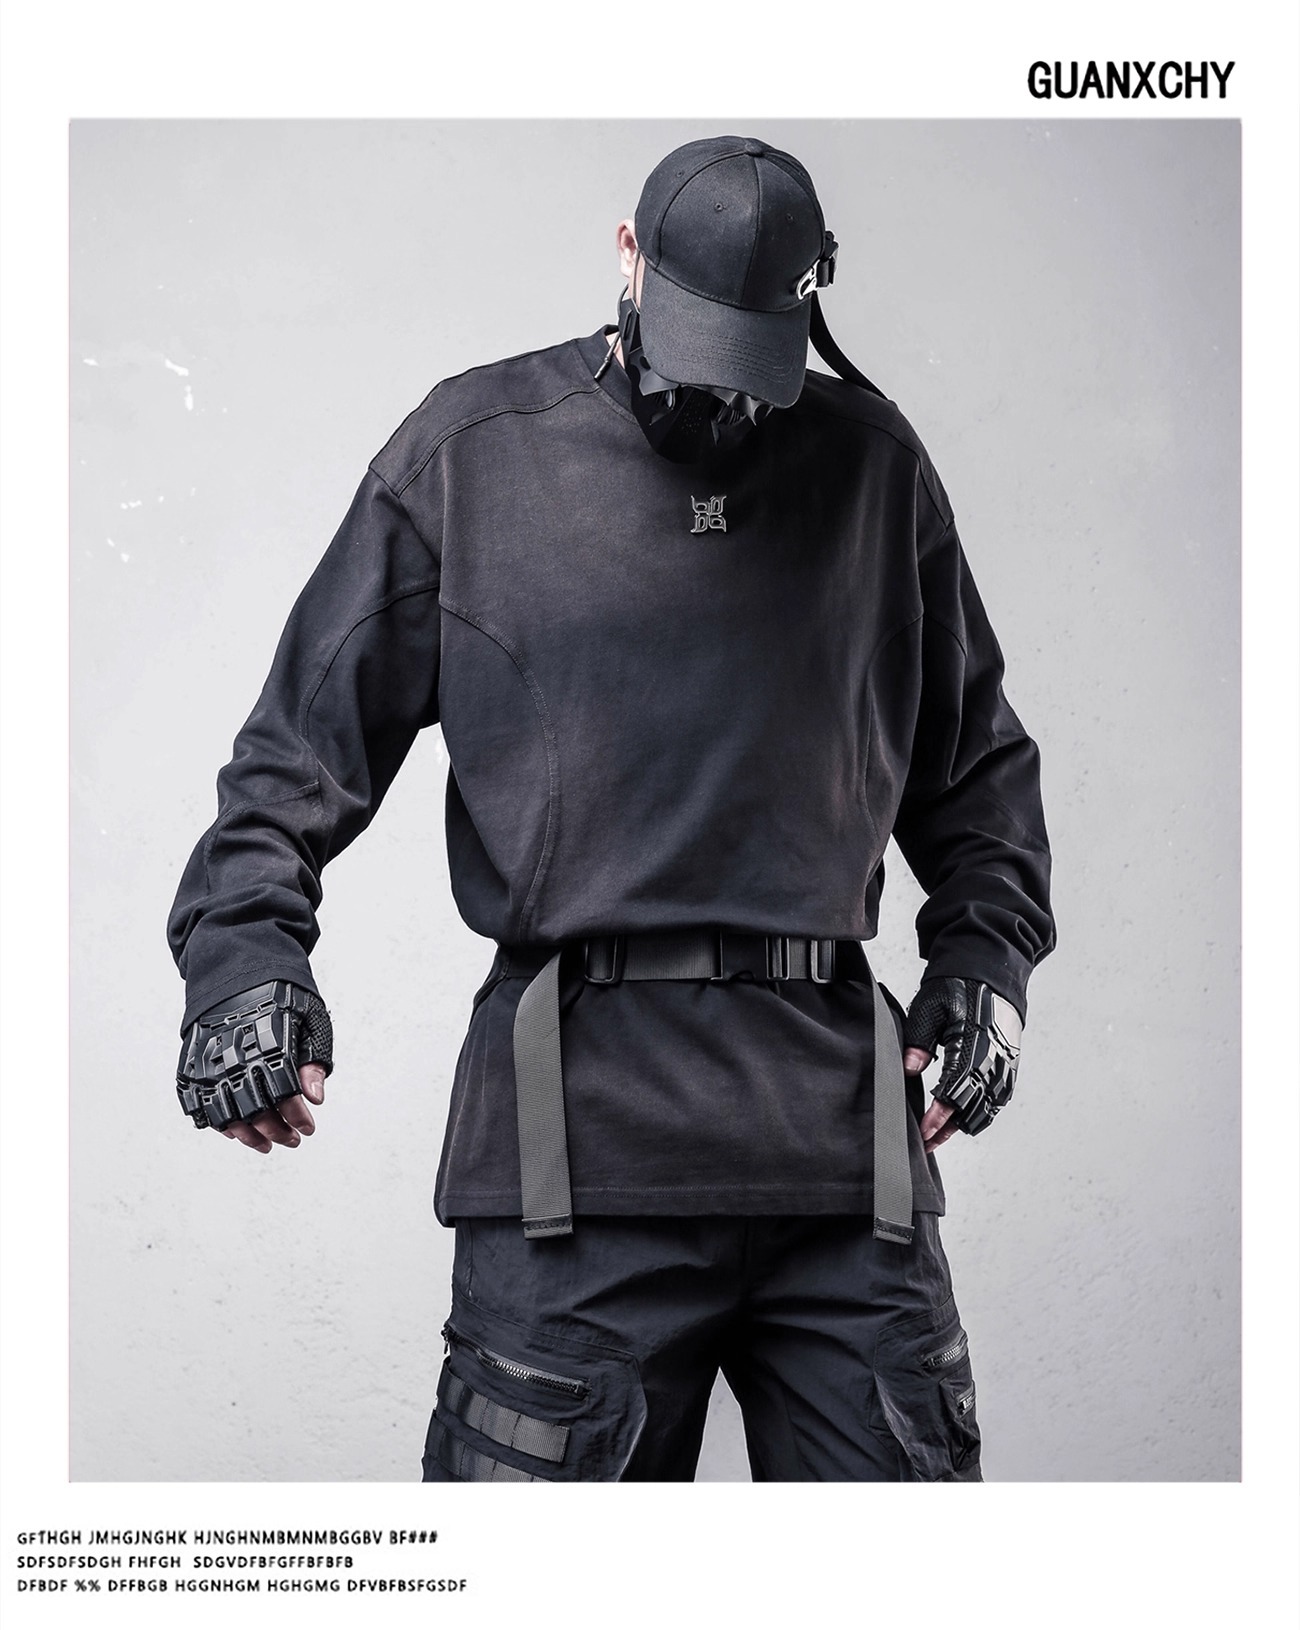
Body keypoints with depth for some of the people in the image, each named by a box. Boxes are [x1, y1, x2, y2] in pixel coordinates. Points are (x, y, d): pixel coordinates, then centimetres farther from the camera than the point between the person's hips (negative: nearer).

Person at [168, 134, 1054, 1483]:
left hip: (839, 1114, 3)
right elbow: (307, 736, 8)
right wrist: (248, 943, -6)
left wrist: (984, 946, 11)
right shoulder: (470, 449, 7)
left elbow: (971, 750, 25)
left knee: (897, 1467, 5)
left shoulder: (871, 462, 15)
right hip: (580, 1114, -2)